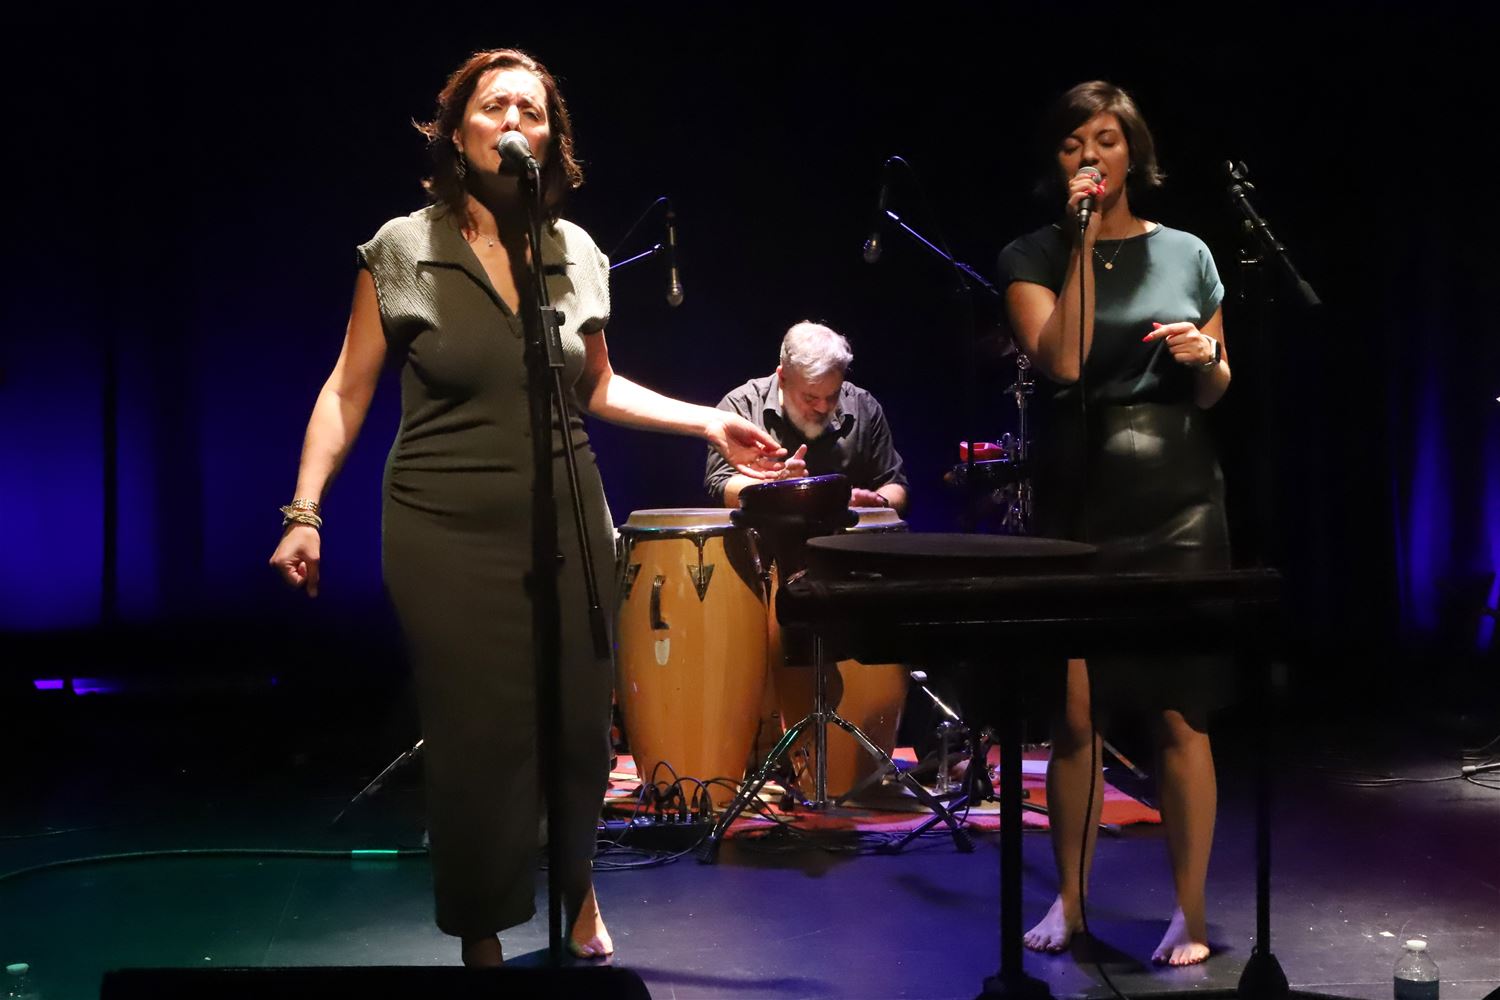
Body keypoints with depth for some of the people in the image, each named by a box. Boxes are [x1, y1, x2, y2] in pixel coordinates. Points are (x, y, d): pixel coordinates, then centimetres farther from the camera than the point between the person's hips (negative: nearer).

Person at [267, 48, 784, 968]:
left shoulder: (578, 253, 4)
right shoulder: (401, 249, -5)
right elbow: (348, 392, -2)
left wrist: (708, 421, 8)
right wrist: (304, 513, -9)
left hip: (567, 523, 3)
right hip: (446, 534, -2)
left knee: (579, 724, 8)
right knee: (475, 739, 3)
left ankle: (577, 890, 39)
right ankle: (482, 935, 27)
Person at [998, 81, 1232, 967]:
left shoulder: (1187, 254, 8)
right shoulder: (1034, 255, 4)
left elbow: (1214, 394, 15)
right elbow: (1063, 363, -14)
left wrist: (1208, 358, -7)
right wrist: (1084, 241, -12)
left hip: (1177, 495, 1)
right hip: (1077, 494, 0)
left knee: (1180, 711, 0)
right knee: (1074, 711, 3)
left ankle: (1191, 912, 12)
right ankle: (1070, 900, 19)